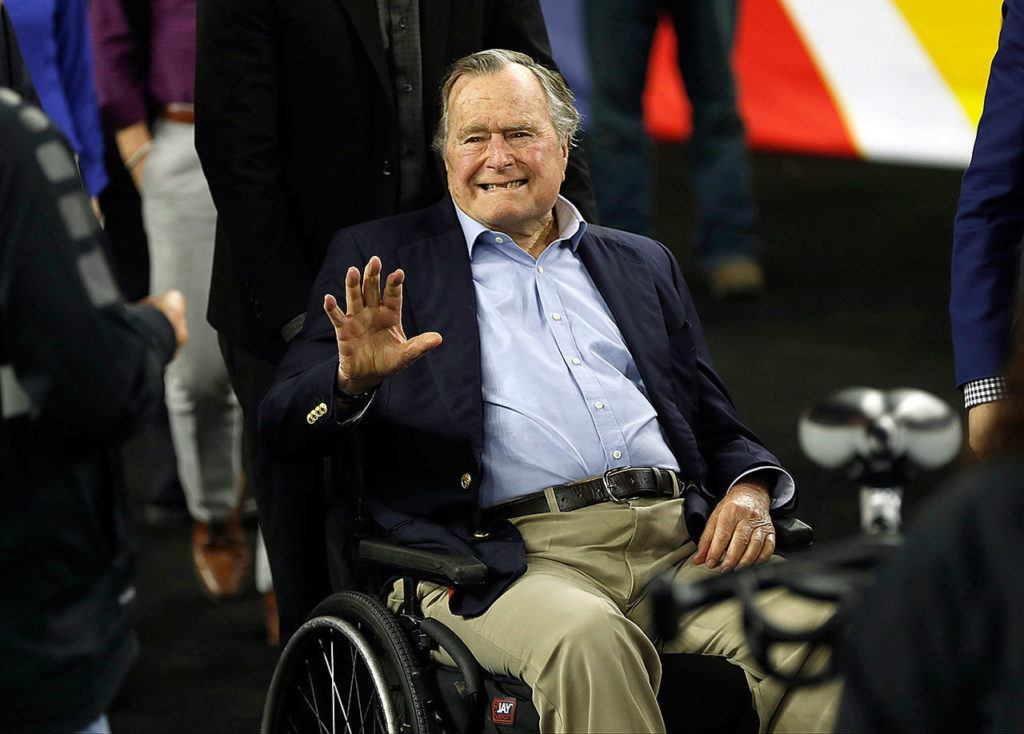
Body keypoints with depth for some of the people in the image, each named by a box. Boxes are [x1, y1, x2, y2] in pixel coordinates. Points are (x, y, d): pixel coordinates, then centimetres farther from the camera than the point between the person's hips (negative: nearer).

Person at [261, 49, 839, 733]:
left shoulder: (643, 264, 26)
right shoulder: (383, 259, 15)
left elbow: (718, 426, 26)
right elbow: (284, 426, 8)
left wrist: (748, 492, 2)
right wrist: (352, 380, -16)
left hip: (680, 543, 4)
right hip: (518, 556, -3)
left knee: (813, 624, -26)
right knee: (586, 638, -38)